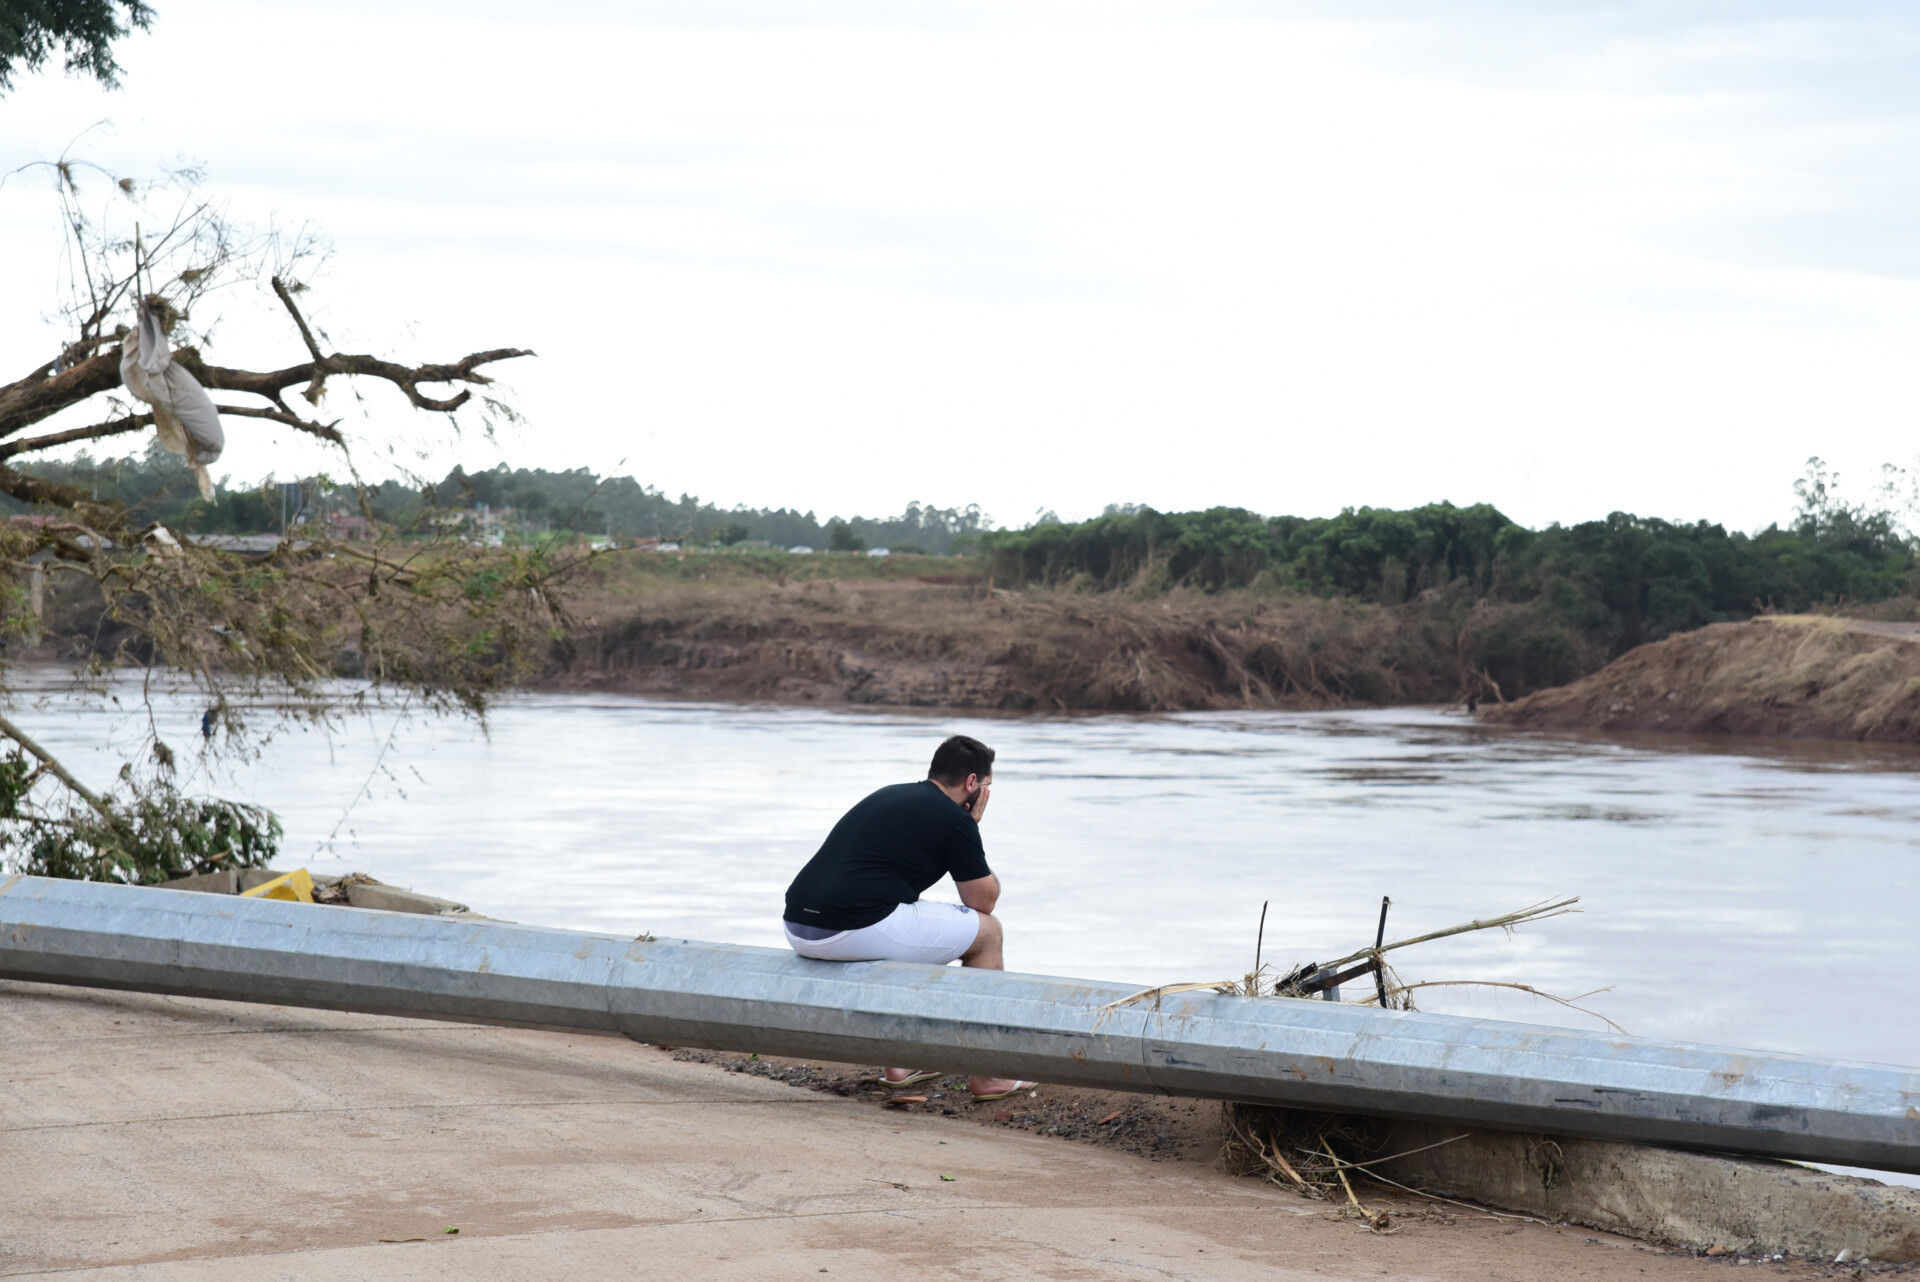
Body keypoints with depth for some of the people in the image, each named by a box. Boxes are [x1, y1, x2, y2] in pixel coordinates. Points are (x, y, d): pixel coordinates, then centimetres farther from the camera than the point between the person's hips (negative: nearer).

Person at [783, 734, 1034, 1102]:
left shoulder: (890, 796, 23)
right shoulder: (954, 819, -1)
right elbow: (983, 899, 10)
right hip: (855, 931, -8)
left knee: (906, 922, 36)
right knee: (986, 931, 10)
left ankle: (901, 1062, 33)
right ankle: (987, 1075, 15)